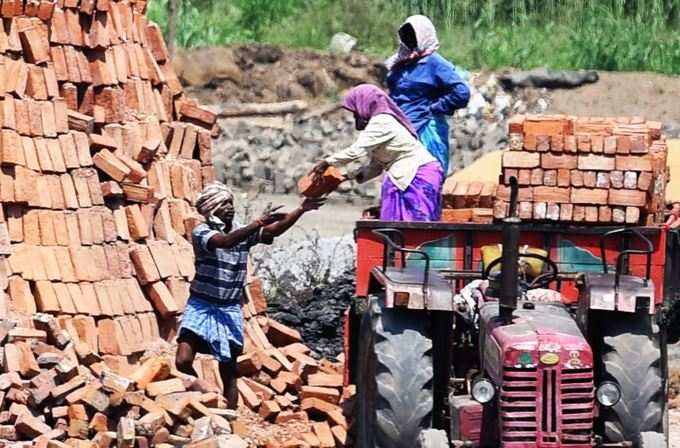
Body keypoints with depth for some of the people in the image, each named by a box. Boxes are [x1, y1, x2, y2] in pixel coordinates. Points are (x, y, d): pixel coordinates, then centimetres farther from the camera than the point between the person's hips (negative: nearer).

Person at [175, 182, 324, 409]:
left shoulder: (243, 230, 4)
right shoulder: (201, 232, -11)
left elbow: (274, 230, -7)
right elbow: (226, 241, -29)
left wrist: (302, 209, -16)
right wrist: (259, 223, -38)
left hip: (229, 309, 3)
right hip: (201, 306, -3)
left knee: (229, 372, 3)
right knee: (183, 362, -17)